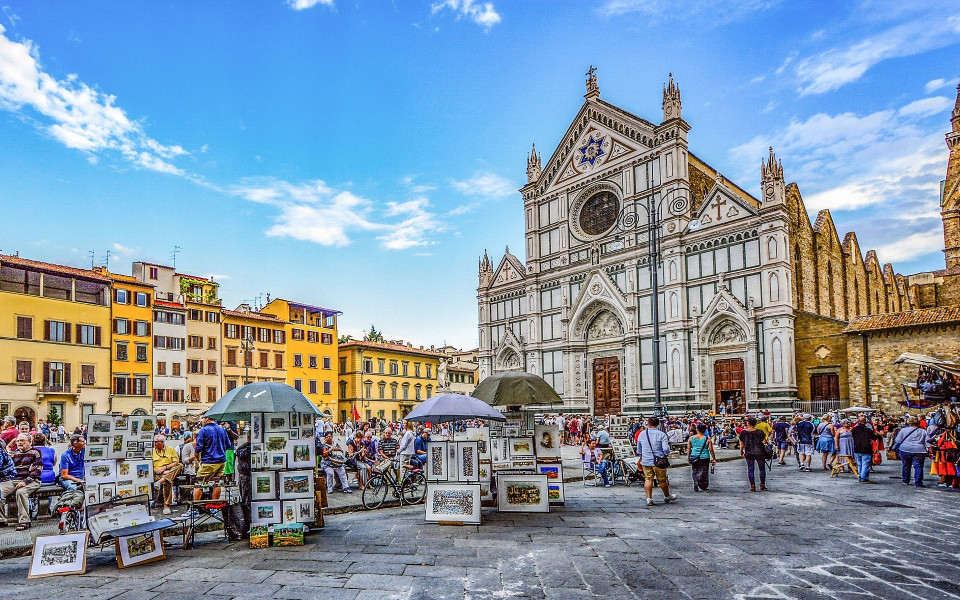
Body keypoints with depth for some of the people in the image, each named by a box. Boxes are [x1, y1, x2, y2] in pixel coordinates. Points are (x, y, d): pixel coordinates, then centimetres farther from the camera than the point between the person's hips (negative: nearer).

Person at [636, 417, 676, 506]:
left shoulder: (641, 434, 5)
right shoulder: (661, 434, -7)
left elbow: (639, 450, 16)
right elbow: (666, 449, -12)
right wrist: (666, 455, 9)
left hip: (645, 461, 2)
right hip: (658, 461, -2)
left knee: (648, 479, 8)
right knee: (662, 480, 12)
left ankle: (649, 499, 4)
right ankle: (667, 497, 31)